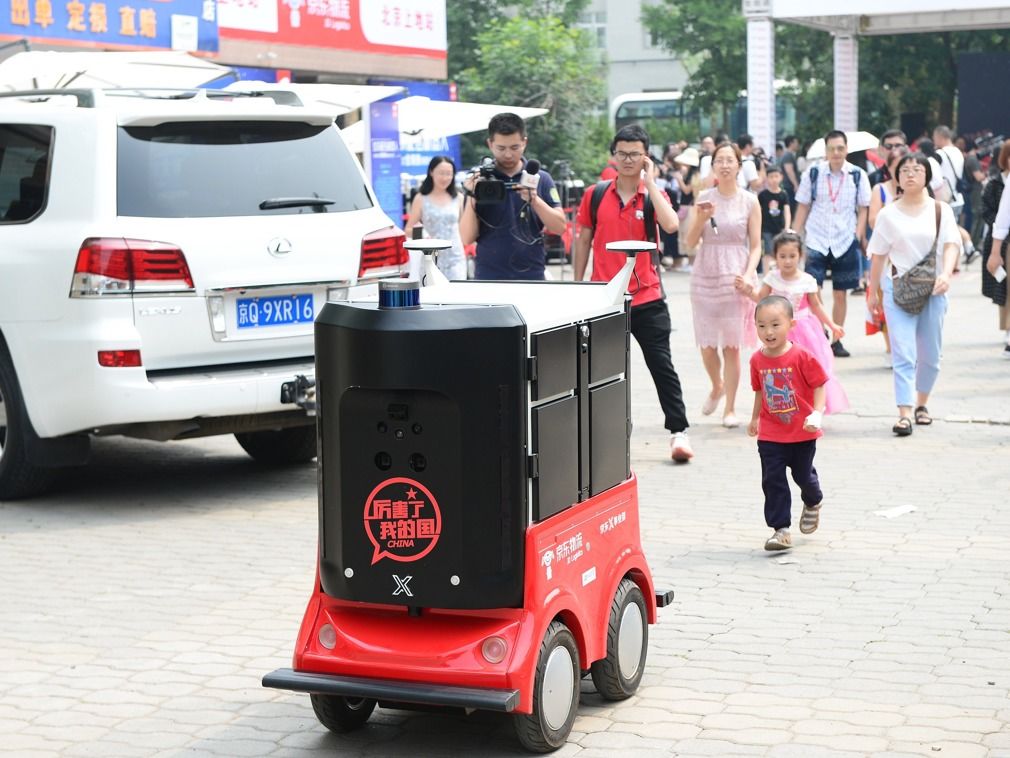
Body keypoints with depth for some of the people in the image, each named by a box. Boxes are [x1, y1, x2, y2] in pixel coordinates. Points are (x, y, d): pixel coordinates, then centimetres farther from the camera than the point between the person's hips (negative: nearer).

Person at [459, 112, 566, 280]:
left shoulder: (540, 179, 5)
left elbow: (559, 227, -2)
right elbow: (467, 238, -2)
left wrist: (534, 199, -17)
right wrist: (472, 197, -16)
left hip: (532, 278, 1)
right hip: (488, 279, -1)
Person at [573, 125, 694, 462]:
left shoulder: (654, 194, 0)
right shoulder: (595, 195, 4)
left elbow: (671, 224, -21)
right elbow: (583, 240, 10)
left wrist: (649, 181, -17)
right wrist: (578, 285, 7)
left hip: (646, 297, -2)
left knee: (661, 365, 1)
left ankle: (679, 431, 6)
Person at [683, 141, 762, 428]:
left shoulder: (749, 202, 1)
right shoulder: (703, 199, 5)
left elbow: (756, 246, 2)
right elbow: (690, 243, 3)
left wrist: (748, 275, -13)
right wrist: (701, 219, -14)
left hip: (735, 278, -2)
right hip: (704, 276, 2)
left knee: (732, 346, -2)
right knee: (707, 345, 5)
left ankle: (730, 408, 9)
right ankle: (717, 387, 35)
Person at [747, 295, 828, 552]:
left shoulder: (801, 356, -16)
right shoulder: (757, 360, -3)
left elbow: (819, 386, -11)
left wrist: (817, 414, -22)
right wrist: (754, 418, 19)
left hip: (803, 433, -3)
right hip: (770, 435, 3)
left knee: (803, 474, 14)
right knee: (772, 481, -3)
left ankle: (813, 503, 47)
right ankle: (781, 530, 5)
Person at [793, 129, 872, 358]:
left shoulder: (858, 175, -1)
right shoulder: (812, 173, -1)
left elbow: (863, 209, 5)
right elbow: (803, 207, 6)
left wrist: (857, 236, -5)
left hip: (845, 242, 1)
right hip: (816, 240, -1)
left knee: (840, 294, 8)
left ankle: (837, 340, 19)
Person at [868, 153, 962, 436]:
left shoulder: (941, 210, 3)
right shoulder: (888, 214, 3)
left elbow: (951, 245, -8)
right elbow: (878, 256, 7)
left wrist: (946, 274, -25)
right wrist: (874, 292, 9)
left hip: (933, 289, 1)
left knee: (930, 355, 11)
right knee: (903, 354, -11)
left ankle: (922, 403, 31)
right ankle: (904, 414, -14)